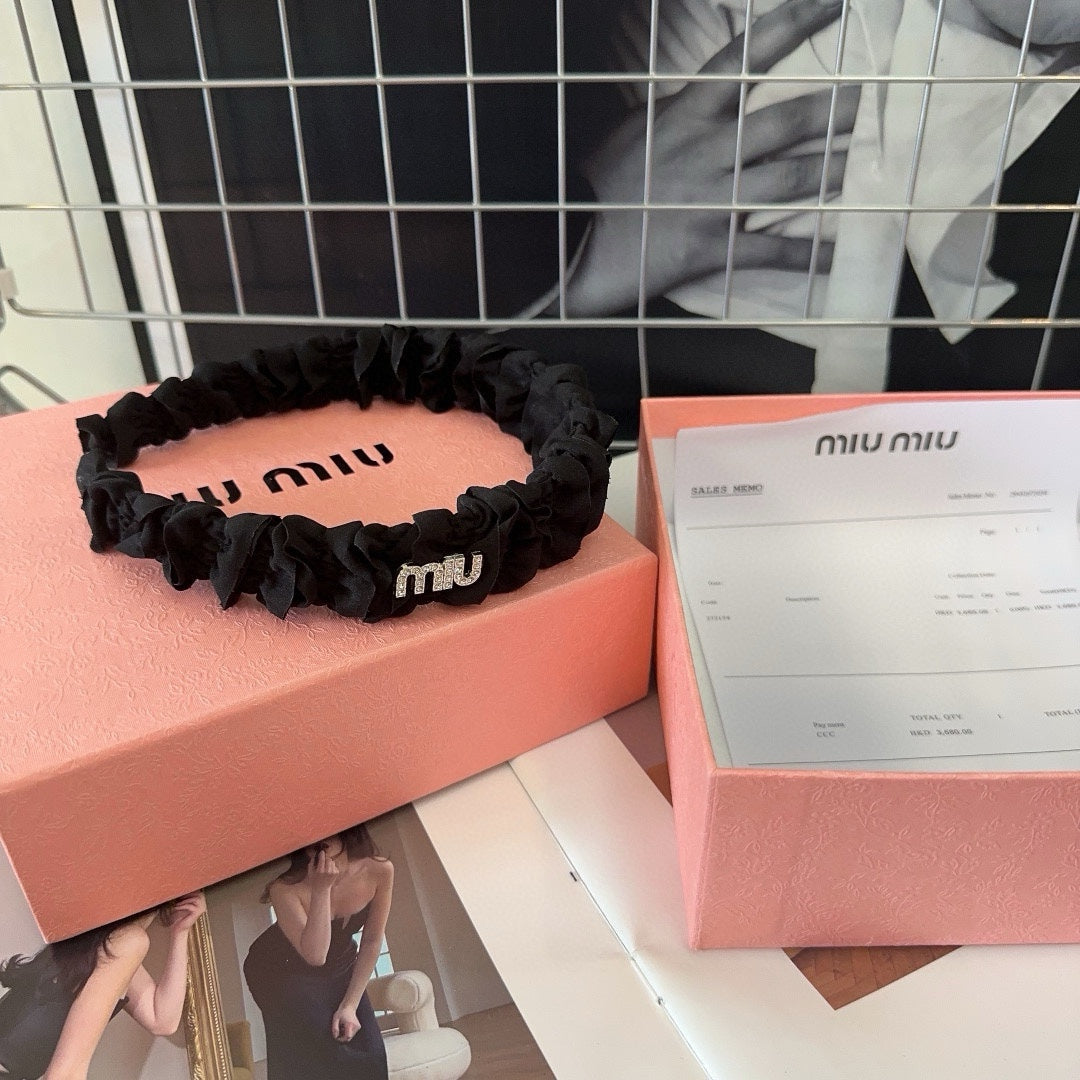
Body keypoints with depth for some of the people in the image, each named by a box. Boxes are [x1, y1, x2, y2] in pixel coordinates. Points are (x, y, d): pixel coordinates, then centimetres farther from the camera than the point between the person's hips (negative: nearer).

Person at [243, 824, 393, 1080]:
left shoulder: (379, 871, -24)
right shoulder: (286, 888, -32)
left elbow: (371, 941, -11)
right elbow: (314, 955, -35)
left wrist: (349, 1005, -11)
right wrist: (321, 890, -43)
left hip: (339, 969, 3)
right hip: (281, 971, -3)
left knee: (369, 1057, -7)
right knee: (312, 1059, -17)